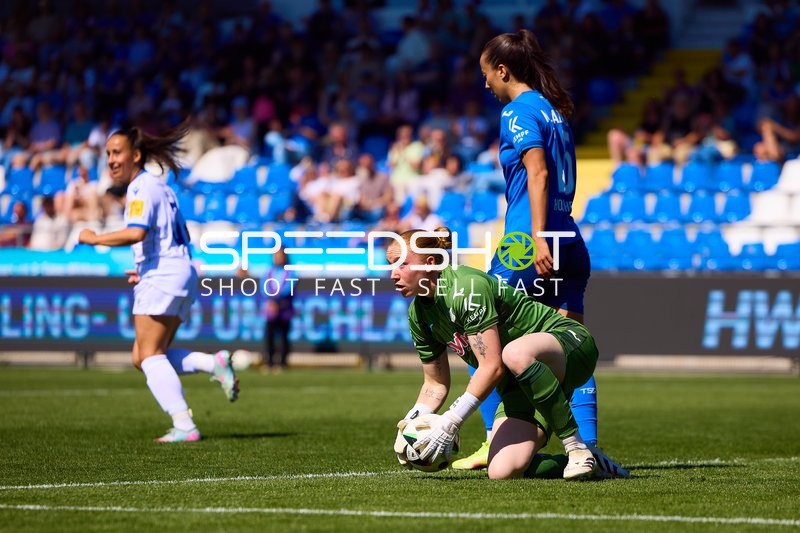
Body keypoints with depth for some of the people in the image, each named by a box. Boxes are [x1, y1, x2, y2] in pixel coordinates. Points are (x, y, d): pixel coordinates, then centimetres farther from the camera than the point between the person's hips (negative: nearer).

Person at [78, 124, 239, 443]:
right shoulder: (156, 187, 21)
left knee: (149, 356, -10)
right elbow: (178, 240, 26)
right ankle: (214, 364, -2)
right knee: (143, 359, 9)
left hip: (163, 278, -10)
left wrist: (94, 238, -16)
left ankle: (184, 426, -19)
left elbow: (135, 233, -27)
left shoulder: (142, 188, -9)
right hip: (178, 276, 10)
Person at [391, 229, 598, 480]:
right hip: (517, 387, 7)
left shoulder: (467, 287, -23)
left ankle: (577, 447, -26)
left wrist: (451, 421, -30)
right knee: (503, 471, -17)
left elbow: (492, 366, -28)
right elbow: (436, 383, 12)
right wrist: (411, 421, -6)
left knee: (515, 354, -43)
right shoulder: (419, 314, 3)